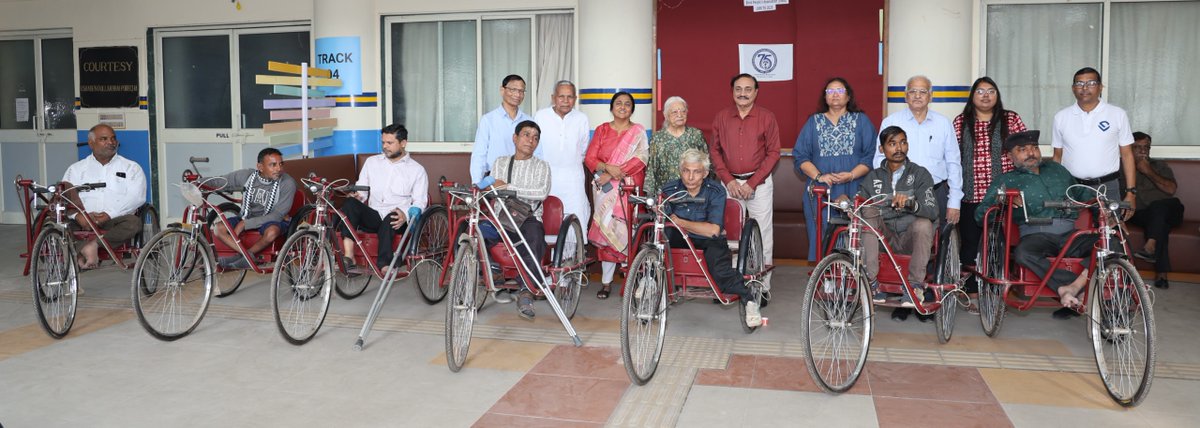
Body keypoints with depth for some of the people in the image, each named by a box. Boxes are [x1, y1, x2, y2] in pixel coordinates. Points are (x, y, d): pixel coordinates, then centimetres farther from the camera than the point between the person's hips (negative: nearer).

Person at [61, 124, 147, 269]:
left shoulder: (131, 167, 15)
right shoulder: (76, 168, 20)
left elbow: (136, 197, -2)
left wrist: (108, 214, -16)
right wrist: (79, 214, -17)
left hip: (114, 221, -3)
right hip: (84, 221, 3)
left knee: (133, 222, -34)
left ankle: (92, 245, -38)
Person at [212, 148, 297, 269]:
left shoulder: (288, 183, -21)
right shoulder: (247, 175, -10)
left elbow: (277, 215, -21)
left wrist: (245, 224, -24)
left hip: (271, 221, -3)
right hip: (247, 218, 4)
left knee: (272, 231, -38)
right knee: (219, 229, -21)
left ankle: (247, 254, -11)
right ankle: (254, 257, -17)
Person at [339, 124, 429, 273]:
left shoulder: (417, 170, 9)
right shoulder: (372, 162, 20)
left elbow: (420, 202, 1)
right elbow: (361, 190, 20)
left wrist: (405, 215, -20)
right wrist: (356, 195, -6)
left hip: (396, 221, -3)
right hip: (372, 217, 3)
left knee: (388, 220, -39)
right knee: (350, 203, -27)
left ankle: (384, 266, -46)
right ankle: (348, 257, -38)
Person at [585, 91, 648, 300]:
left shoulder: (638, 132, 8)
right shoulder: (602, 130, 13)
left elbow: (640, 159, -5)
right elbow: (590, 158, 5)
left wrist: (612, 174, -12)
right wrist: (608, 167, -15)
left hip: (629, 189, -1)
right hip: (605, 189, 1)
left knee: (628, 231, -8)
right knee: (607, 230, -4)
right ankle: (606, 281, 0)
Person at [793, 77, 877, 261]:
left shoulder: (861, 121, 11)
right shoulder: (814, 122, 14)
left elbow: (871, 156, 2)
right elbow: (800, 156, 7)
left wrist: (851, 175, -13)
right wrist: (818, 176, -8)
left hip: (852, 192, -1)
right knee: (822, 236, -4)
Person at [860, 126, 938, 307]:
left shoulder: (920, 174, 2)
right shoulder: (873, 178, 11)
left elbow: (932, 211, -12)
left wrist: (910, 203, -32)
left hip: (910, 238, -2)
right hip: (883, 237, 2)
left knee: (923, 224, -33)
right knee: (869, 212, -24)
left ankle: (916, 286, -17)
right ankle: (871, 282, -24)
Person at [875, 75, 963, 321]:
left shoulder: (943, 124, 11)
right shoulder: (891, 122, 8)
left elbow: (953, 163, 12)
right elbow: (880, 160, 6)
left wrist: (954, 202, 6)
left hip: (936, 193, 1)